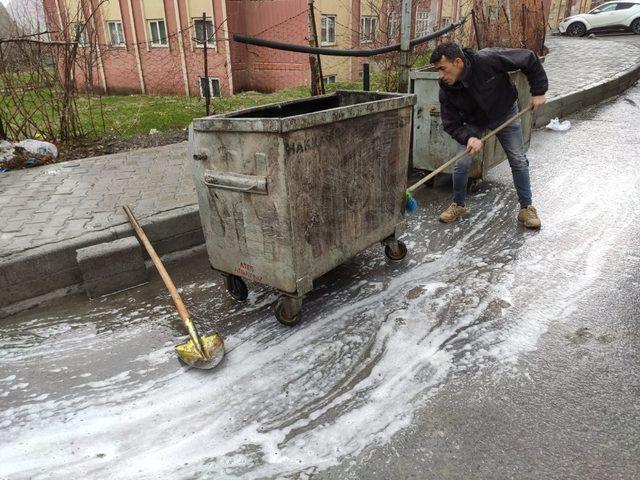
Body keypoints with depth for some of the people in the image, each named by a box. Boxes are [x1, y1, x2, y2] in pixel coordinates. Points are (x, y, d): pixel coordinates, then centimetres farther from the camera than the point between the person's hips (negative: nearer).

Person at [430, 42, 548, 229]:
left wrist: (538, 91, -20)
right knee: (462, 163, -9)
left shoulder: (487, 60, -36)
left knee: (518, 160, 0)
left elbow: (529, 59, -24)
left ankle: (526, 208, 14)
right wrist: (469, 137, -38)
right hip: (474, 121, 2)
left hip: (505, 114, -1)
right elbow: (451, 124, -20)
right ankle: (458, 205, 13)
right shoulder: (446, 89, -25)